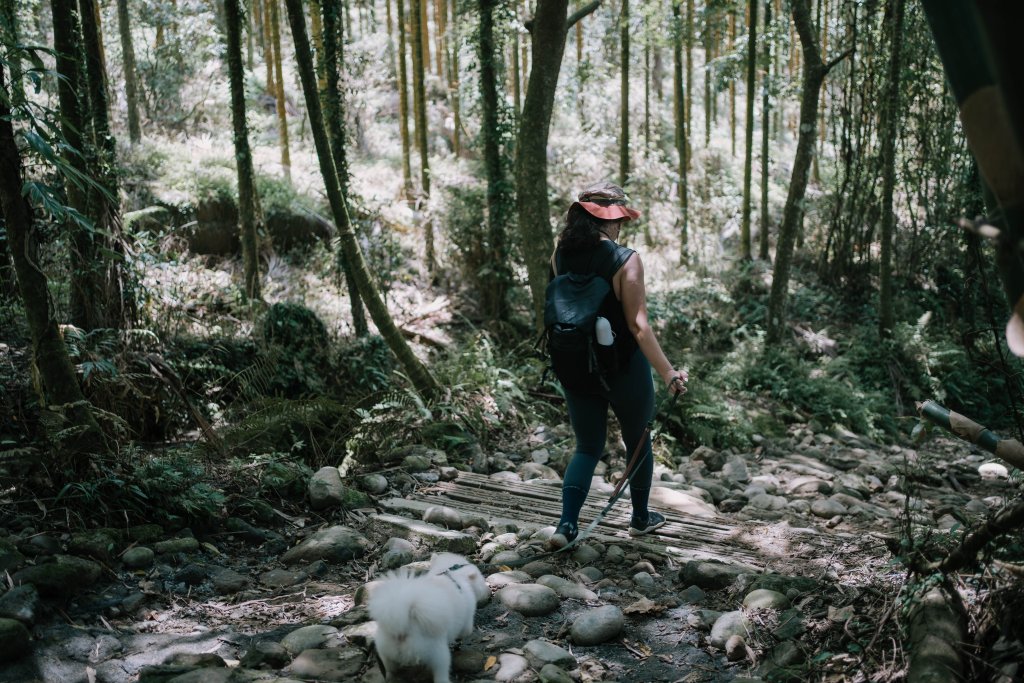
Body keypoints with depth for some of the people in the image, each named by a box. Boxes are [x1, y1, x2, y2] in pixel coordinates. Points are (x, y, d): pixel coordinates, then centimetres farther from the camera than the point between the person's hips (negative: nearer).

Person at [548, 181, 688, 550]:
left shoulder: (562, 253, -4)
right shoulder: (625, 260, -18)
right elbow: (638, 325, -21)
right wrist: (667, 372, -19)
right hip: (623, 367, -4)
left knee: (587, 447, 14)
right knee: (639, 441, 19)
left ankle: (567, 523, -3)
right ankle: (640, 517, 35)